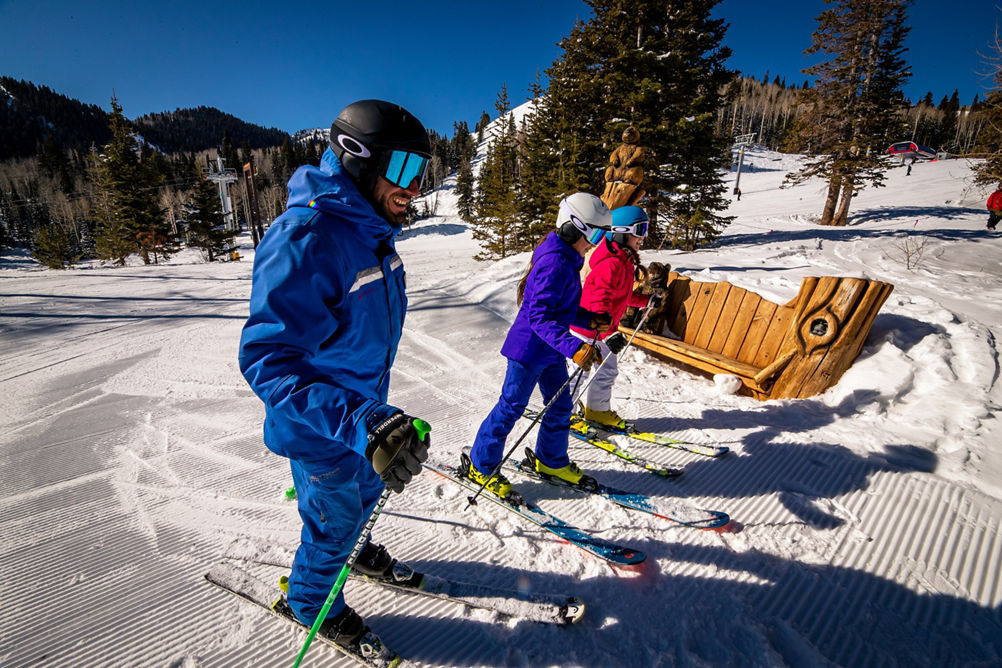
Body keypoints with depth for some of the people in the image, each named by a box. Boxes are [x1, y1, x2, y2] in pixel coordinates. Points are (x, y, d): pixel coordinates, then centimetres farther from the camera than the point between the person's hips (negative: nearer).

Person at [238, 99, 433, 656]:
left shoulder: (371, 231, 0)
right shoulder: (305, 239, -31)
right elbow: (269, 358, -37)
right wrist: (362, 422, -50)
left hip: (364, 410, 8)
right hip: (322, 430, -8)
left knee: (367, 491, 29)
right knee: (335, 519, 16)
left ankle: (353, 550, 60)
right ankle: (313, 601, 47)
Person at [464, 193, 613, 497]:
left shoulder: (566, 260, 9)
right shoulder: (554, 263, -24)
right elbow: (539, 316, -30)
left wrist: (590, 320, 6)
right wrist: (573, 347, -36)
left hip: (549, 351, 10)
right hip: (529, 349, -10)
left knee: (561, 405, 18)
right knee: (511, 407, 3)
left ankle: (551, 460, 39)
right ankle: (480, 466, 22)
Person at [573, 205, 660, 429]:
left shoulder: (625, 262, 7)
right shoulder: (611, 264, -26)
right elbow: (598, 301, -34)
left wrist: (647, 300, 22)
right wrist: (609, 333, -41)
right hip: (587, 329, -10)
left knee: (608, 371, 18)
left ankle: (598, 410, 35)